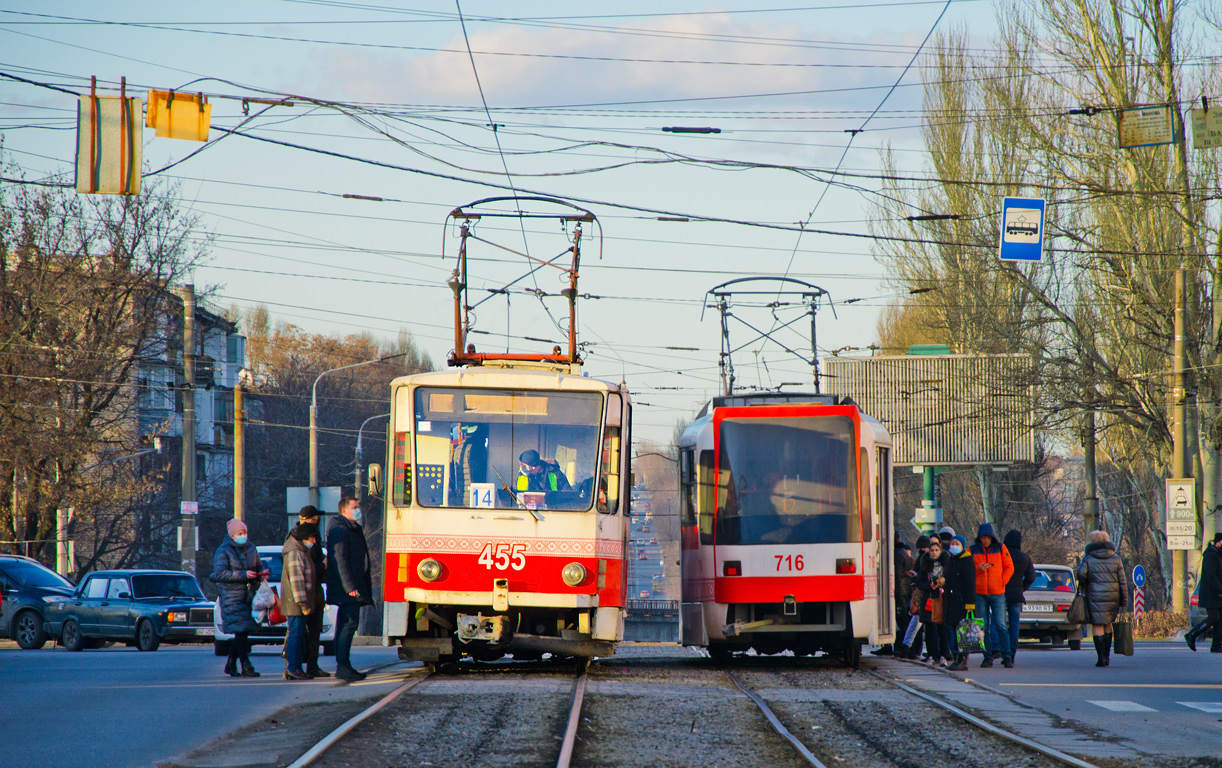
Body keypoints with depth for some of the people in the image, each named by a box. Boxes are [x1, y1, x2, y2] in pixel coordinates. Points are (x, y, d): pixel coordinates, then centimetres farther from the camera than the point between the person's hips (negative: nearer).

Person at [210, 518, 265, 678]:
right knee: (241, 629, -13)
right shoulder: (223, 551, -6)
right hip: (231, 596, -6)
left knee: (244, 632, 6)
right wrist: (243, 575, -21)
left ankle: (231, 665, 18)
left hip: (248, 595, 6)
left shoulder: (251, 548, 13)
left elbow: (259, 566, 22)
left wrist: (261, 575, -2)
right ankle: (246, 666, -14)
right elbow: (220, 573, -15)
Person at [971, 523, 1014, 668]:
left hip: (997, 593, -2)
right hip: (980, 594, 2)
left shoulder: (1000, 548, 3)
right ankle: (988, 657, 8)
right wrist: (978, 568, -13)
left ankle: (1006, 656, -2)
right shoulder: (973, 550, 5)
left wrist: (1002, 582, -5)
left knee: (1001, 626, -6)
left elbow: (1009, 568, 7)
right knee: (983, 627, 2)